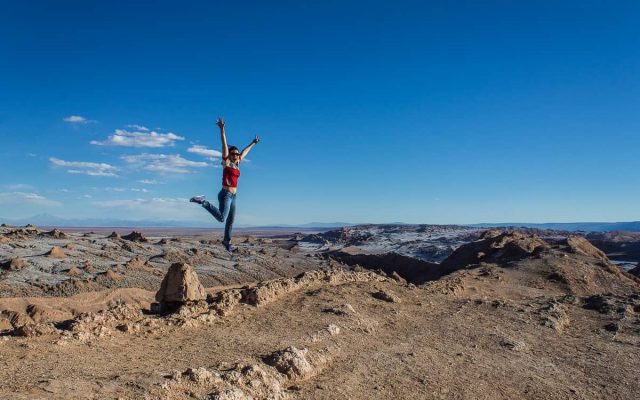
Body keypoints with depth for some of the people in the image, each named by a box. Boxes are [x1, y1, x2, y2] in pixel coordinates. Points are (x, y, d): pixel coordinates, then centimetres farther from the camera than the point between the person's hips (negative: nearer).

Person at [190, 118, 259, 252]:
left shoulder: (237, 164, 14)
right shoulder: (226, 162, -3)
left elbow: (245, 152, 28)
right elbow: (224, 145, -12)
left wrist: (253, 143, 40)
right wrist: (222, 129, -19)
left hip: (233, 196, 8)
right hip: (225, 194, -8)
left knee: (231, 220, 14)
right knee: (221, 218, -23)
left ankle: (227, 241, 28)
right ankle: (203, 202, -9)